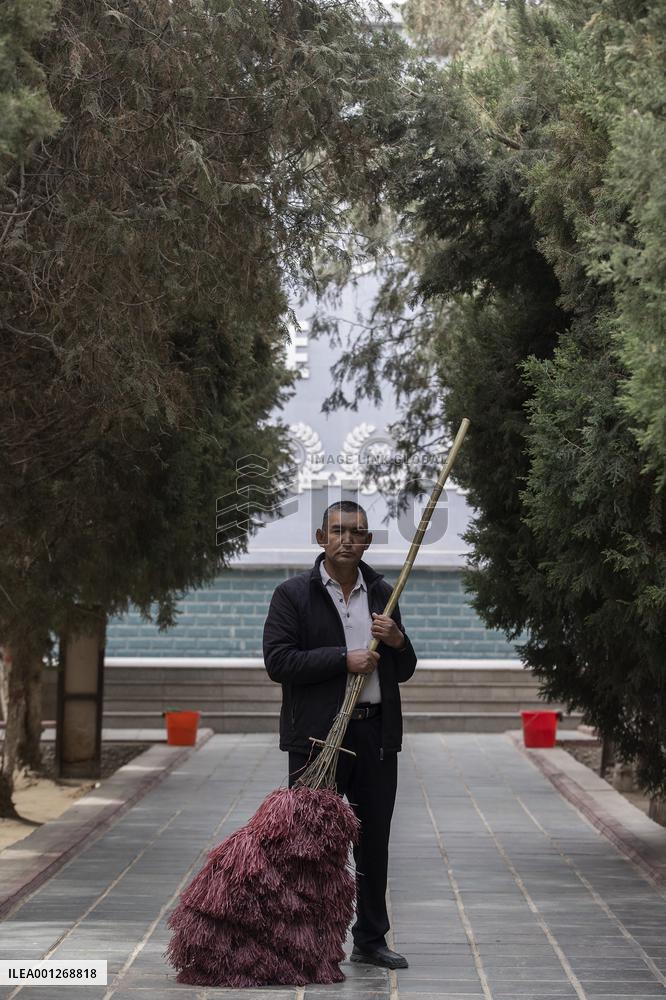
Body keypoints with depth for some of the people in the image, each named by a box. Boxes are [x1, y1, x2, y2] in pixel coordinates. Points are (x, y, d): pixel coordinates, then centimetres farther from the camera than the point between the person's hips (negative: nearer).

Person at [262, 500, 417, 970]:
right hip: (318, 735, -4)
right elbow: (278, 661, -12)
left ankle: (372, 939, 20)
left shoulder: (383, 593, 13)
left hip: (376, 733, 4)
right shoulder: (293, 594, -1)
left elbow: (404, 671, 18)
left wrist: (397, 641, -5)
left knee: (375, 841, 10)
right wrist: (344, 660, -16)